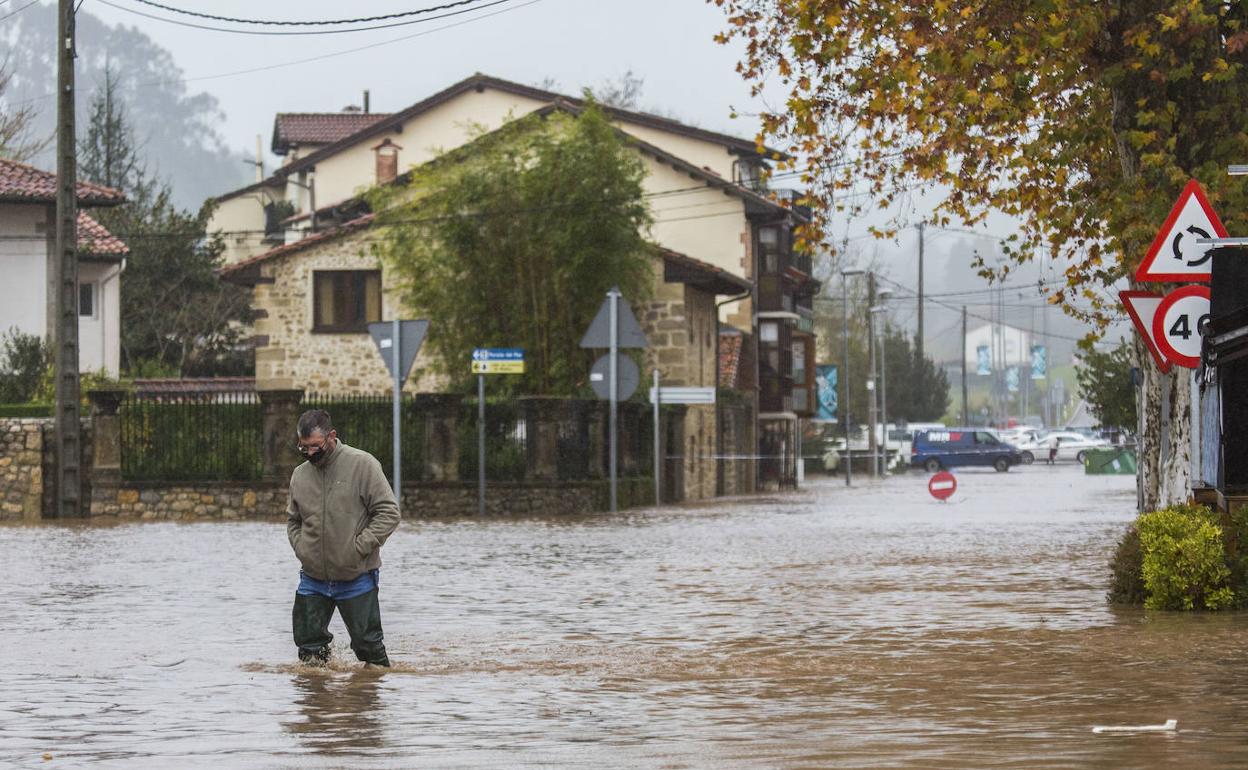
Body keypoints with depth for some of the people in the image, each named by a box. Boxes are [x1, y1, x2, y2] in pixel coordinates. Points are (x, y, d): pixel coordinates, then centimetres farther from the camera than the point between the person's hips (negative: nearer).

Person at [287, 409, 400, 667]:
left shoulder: (362, 464, -8)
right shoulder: (300, 474, 6)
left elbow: (388, 513, -9)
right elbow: (293, 520, 21)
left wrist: (360, 547, -16)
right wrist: (300, 548, 2)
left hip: (356, 578, -4)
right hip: (313, 580, 4)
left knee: (368, 645, 3)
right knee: (308, 642, 5)